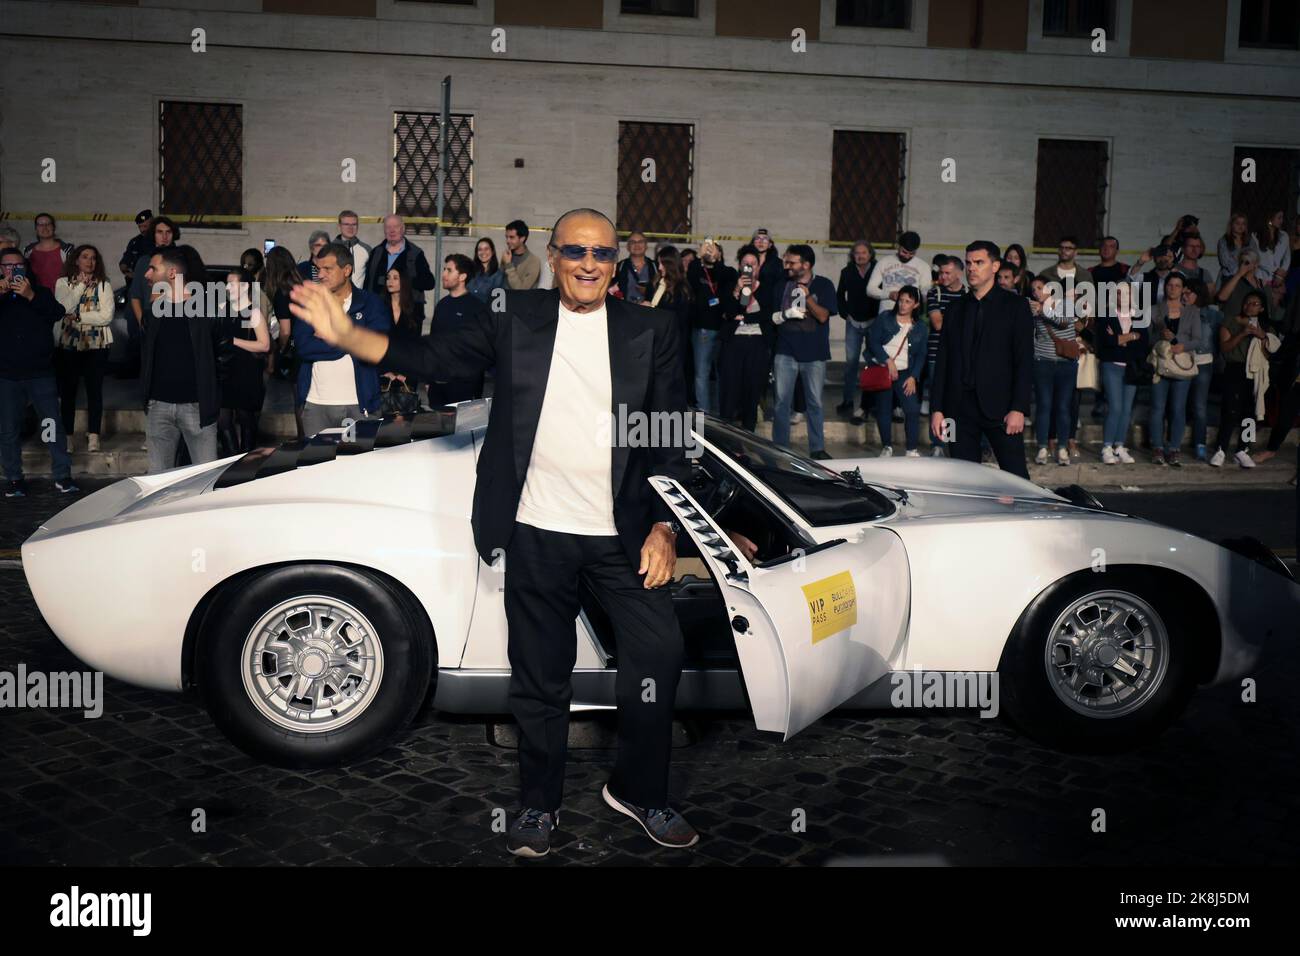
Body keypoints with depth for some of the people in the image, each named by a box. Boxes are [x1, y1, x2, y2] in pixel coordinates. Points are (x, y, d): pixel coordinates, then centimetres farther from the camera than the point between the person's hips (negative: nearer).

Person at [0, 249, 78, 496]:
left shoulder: (40, 293, 9)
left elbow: (57, 313, -8)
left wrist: (31, 296, -21)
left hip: (41, 373, -1)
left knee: (53, 425, -4)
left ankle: (63, 477, 2)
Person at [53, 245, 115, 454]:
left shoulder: (104, 285, 2)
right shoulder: (62, 283, 6)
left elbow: (106, 316, -7)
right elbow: (64, 308, -10)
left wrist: (78, 316, -7)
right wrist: (80, 286, -11)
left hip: (97, 344, -1)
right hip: (68, 343, 1)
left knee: (95, 390, 1)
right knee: (67, 390, 4)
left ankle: (93, 436, 6)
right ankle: (67, 436, 10)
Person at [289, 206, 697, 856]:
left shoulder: (649, 331, 3)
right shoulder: (514, 319, 4)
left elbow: (671, 439, 3)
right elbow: (430, 358, -1)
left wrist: (664, 528, -3)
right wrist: (344, 335, -14)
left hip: (622, 535, 1)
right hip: (537, 534, 0)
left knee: (659, 653, -2)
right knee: (540, 678, 10)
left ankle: (638, 792, 21)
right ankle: (539, 805, 28)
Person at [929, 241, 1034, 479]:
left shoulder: (1015, 305, 3)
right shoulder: (955, 309, 15)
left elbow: (1025, 360, -3)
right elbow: (942, 362, 13)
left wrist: (1018, 408, -11)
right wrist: (936, 408, 5)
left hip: (1000, 406, -3)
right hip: (960, 408, 4)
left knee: (1015, 477, -5)